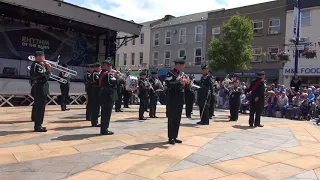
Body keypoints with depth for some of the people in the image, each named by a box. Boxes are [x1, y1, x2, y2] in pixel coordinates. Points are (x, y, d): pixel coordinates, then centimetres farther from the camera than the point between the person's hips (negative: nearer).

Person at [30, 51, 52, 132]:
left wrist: (46, 67, 3)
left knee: (38, 107, 15)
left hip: (39, 89, 10)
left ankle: (37, 125, 24)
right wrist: (49, 70, -11)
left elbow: (42, 76, 13)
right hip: (40, 89, -10)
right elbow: (44, 78, -23)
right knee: (40, 107, -5)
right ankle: (38, 126, 2)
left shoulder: (38, 64, 14)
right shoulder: (37, 66, -17)